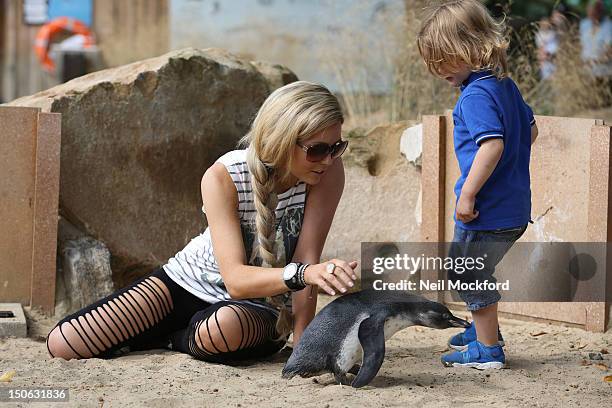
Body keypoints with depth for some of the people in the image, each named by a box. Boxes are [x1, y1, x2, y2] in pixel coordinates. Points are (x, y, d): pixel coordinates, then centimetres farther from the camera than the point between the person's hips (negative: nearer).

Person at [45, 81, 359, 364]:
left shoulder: (328, 169, -22)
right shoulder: (223, 177, -26)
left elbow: (306, 260, -22)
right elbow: (235, 280, -34)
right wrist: (302, 274, -51)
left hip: (262, 308, 0)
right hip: (188, 282, 0)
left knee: (224, 329, -40)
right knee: (61, 344, -10)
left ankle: (173, 339, -3)